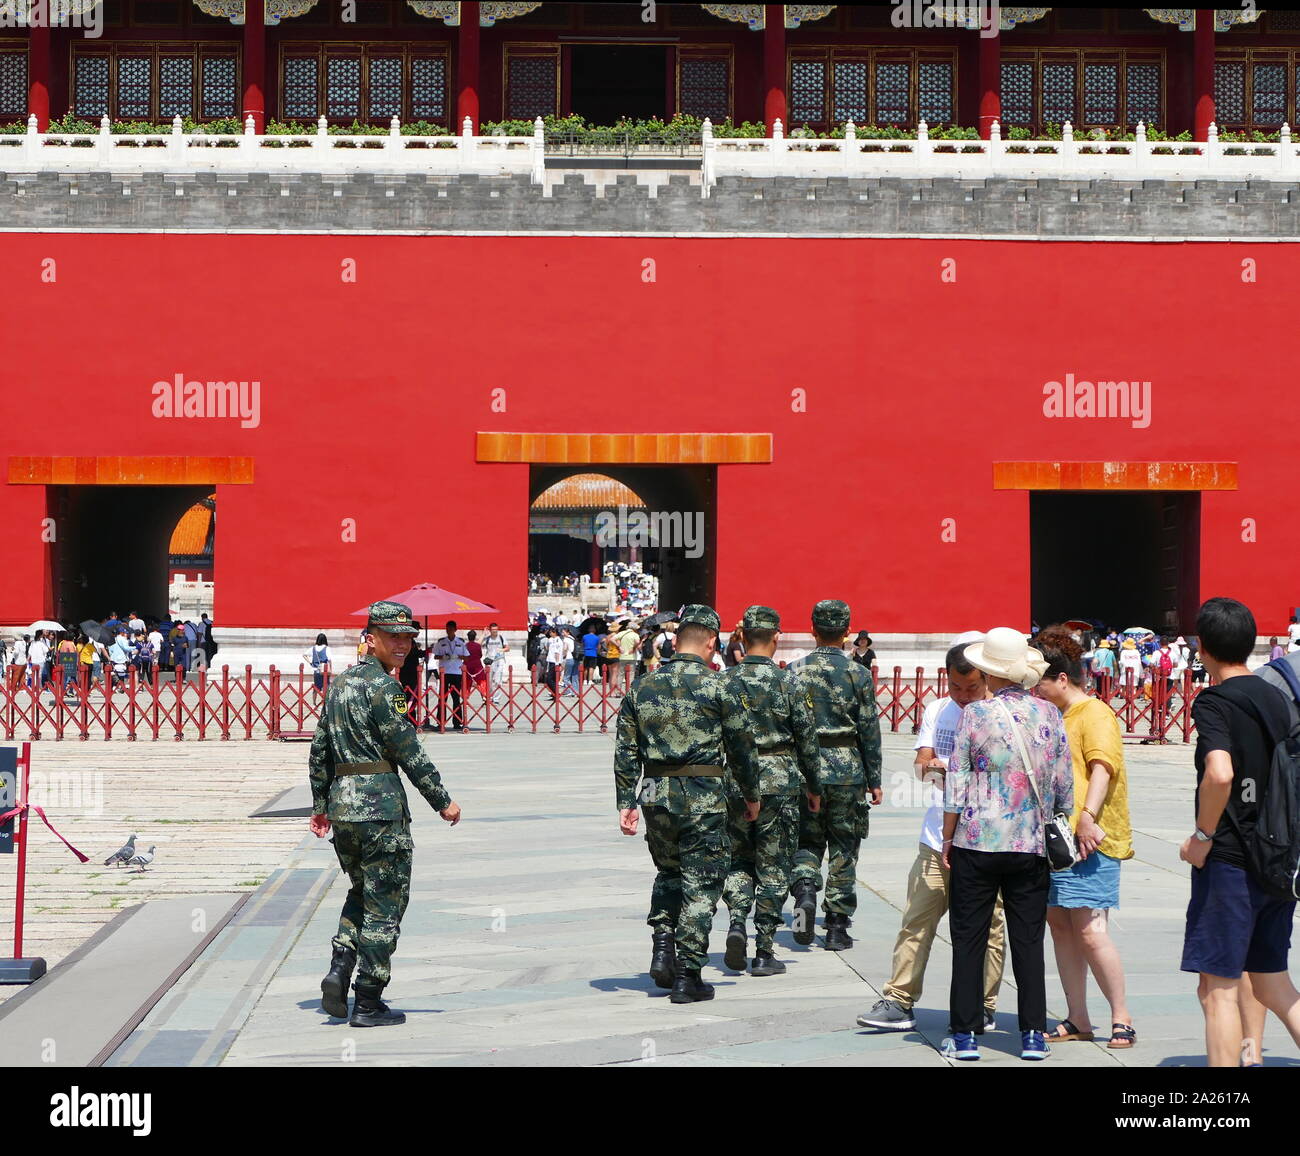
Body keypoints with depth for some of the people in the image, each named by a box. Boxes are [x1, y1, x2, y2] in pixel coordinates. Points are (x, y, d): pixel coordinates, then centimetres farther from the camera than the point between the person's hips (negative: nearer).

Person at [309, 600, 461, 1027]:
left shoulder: (339, 683, 14)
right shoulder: (382, 686, -12)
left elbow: (319, 749, 18)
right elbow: (409, 752, -13)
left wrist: (321, 806, 24)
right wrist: (443, 801, -6)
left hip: (341, 802, 8)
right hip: (380, 804, -8)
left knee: (361, 892, 22)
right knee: (384, 904, 0)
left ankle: (339, 972, 5)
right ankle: (368, 1003, 3)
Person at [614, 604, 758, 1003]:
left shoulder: (641, 687, 5)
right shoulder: (717, 686, -6)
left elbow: (625, 751, 5)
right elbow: (741, 747, -1)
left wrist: (626, 803, 9)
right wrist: (751, 795, 12)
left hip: (656, 795, 4)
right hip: (703, 798, -4)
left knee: (668, 872, 25)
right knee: (700, 885, 4)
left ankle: (663, 947, 12)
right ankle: (687, 977, 4)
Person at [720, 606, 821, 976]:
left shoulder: (724, 681, -1)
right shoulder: (789, 683, -7)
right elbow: (807, 739, -1)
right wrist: (814, 787, 11)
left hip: (733, 782, 2)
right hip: (780, 782, -2)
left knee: (739, 859, 18)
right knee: (773, 867, 5)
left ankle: (737, 922, -5)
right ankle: (764, 953, 6)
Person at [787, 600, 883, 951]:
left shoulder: (797, 671, 0)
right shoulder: (858, 673, -4)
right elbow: (869, 729, -3)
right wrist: (874, 780, 4)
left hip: (806, 766, 1)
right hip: (847, 768, -1)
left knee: (807, 840, 14)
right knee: (843, 849, 7)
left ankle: (804, 888, -14)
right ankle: (838, 926, 9)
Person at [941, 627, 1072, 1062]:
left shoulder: (975, 714, -8)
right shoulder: (1049, 714, 1)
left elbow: (956, 785, -6)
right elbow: (1064, 785, 7)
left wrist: (948, 839, 3)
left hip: (976, 844, -3)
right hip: (1032, 846, 3)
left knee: (969, 940, 5)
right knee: (1028, 941, 8)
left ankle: (966, 1034, 6)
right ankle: (1033, 1034, 9)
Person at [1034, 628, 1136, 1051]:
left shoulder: (1095, 713, -6)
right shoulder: (1056, 719, 21)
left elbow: (1103, 765, -20)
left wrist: (1088, 816, -29)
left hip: (1089, 840, -9)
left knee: (1090, 930, -12)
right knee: (1060, 923, 6)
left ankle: (1122, 1019, -1)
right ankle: (1078, 1019, 12)